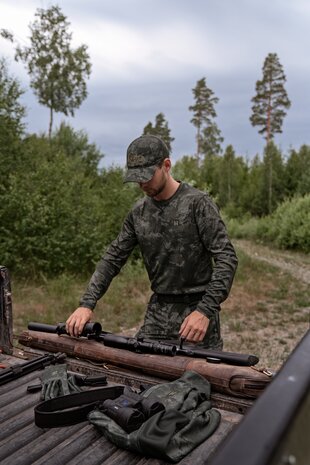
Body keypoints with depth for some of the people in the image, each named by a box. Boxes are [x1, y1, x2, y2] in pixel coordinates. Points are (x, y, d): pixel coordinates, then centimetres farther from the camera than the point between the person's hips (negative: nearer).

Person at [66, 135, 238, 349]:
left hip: (196, 310, -4)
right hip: (157, 311, 5)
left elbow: (227, 258, -15)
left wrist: (205, 310, -24)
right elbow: (113, 258, 7)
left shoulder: (198, 203, -11)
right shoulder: (138, 212, 5)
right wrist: (87, 303, -5)